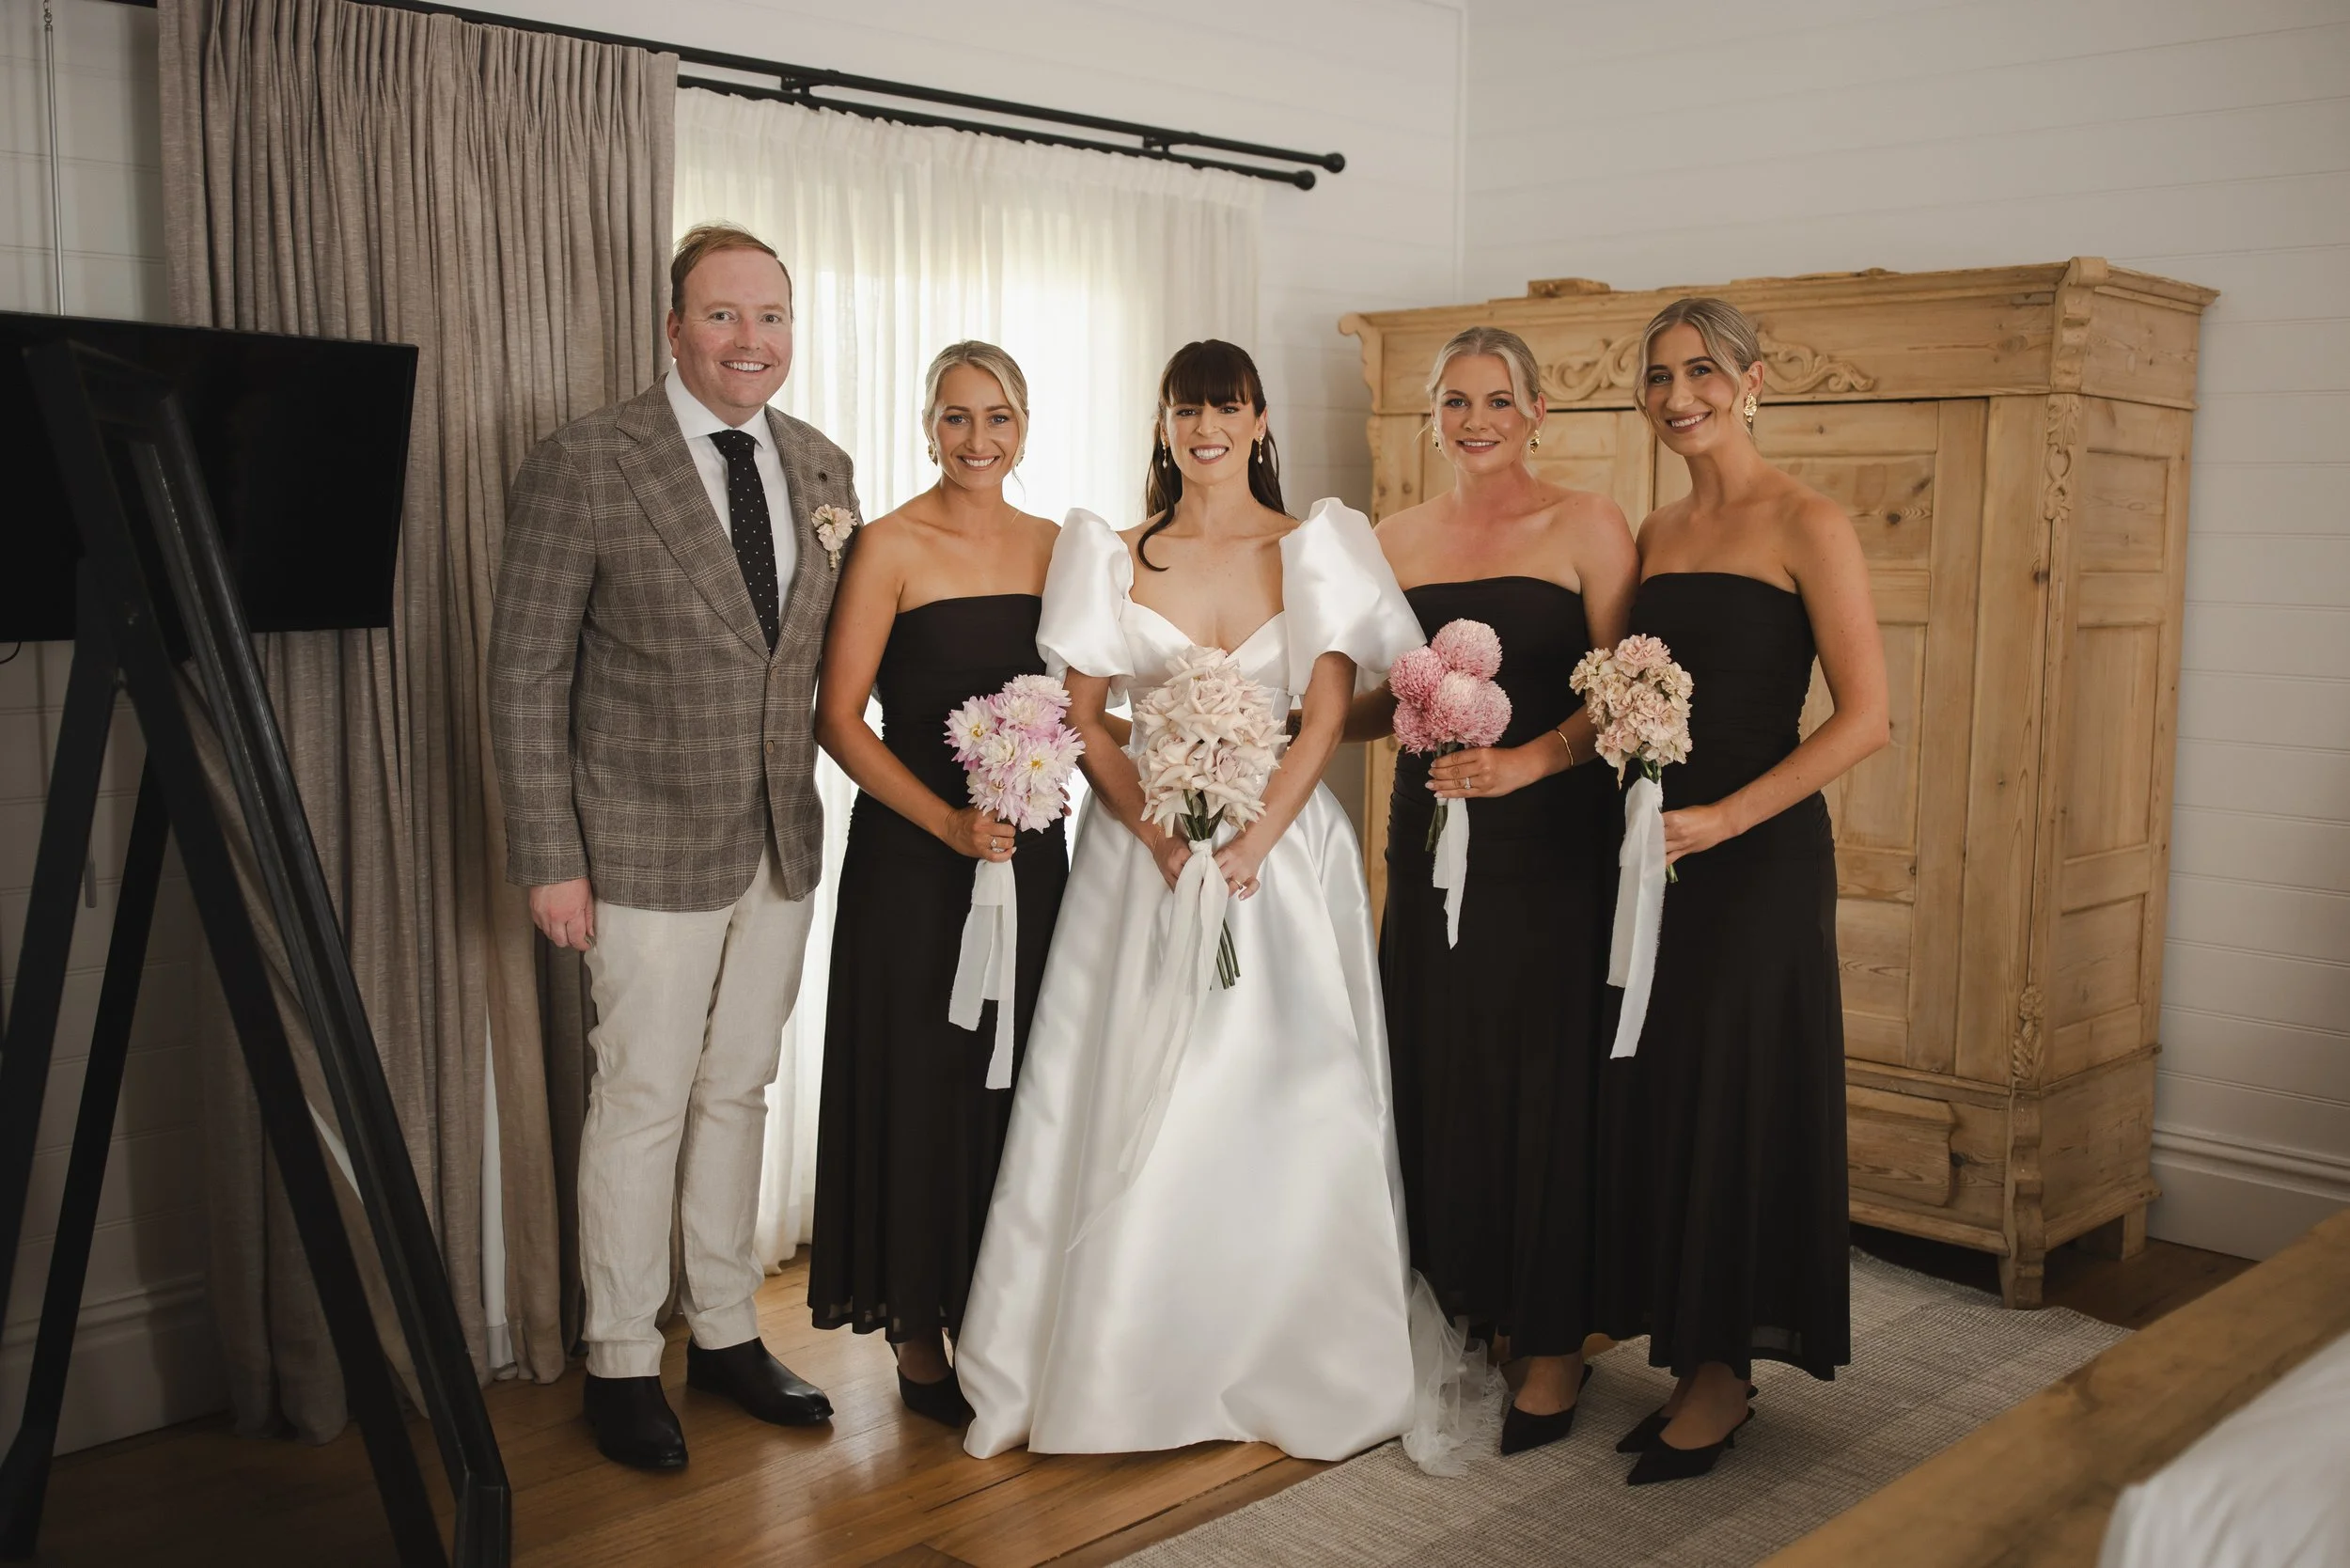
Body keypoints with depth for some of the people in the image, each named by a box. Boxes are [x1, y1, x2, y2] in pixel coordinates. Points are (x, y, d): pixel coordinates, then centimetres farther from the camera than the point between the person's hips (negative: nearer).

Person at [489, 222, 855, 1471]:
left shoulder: (822, 469, 5)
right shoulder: (584, 465, -11)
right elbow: (525, 675, -10)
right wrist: (550, 859, -13)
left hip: (783, 848, 5)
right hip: (649, 849, -5)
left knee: (737, 1094, 17)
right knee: (642, 1104, 5)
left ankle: (724, 1333, 32)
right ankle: (622, 1364, 23)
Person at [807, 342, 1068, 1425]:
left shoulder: (1054, 546, 8)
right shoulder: (891, 546, -6)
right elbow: (838, 718, -10)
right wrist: (948, 822, -18)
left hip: (1029, 849, 5)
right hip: (911, 856, -5)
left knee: (1016, 1081, 10)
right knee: (921, 1083, 3)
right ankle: (919, 1337, 18)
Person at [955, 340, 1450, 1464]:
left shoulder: (1314, 551, 3)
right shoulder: (1116, 559, 6)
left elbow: (1326, 718, -4)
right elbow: (1083, 721, 2)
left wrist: (1250, 844, -16)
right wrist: (1162, 835, -12)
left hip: (1282, 843, 0)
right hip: (1140, 851, 1)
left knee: (1280, 1103, 1)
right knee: (1127, 1104, 1)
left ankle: (1288, 1367, 16)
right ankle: (1117, 1363, 15)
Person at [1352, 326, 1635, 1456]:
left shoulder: (1586, 526, -1)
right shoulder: (1396, 540, 11)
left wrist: (1525, 760, -21)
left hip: (1553, 842, -4)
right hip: (1433, 838, 4)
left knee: (1548, 1079, 0)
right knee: (1439, 1069, 6)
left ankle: (1553, 1349, 13)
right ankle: (1473, 1308, 24)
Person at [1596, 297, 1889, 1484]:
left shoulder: (1805, 525, -8)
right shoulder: (1656, 533, 12)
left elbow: (1864, 717, -13)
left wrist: (1722, 819, -19)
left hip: (1759, 852, -6)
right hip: (1653, 846, 7)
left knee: (1735, 1097, 1)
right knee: (1652, 1092, 9)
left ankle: (1723, 1373, 16)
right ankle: (1694, 1361, 23)